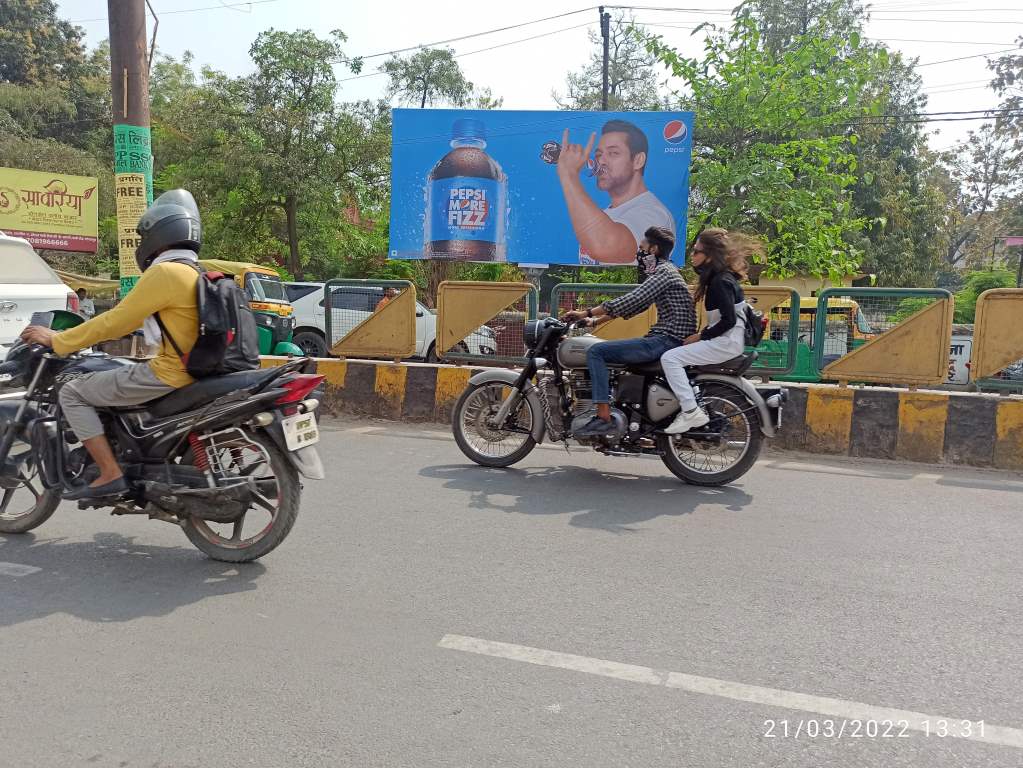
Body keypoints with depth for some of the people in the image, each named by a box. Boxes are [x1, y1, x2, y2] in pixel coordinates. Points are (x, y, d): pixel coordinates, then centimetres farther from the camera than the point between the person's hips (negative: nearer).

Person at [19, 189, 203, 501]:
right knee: (114, 373, 34)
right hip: (190, 370, 9)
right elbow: (134, 317, 25)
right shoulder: (193, 273, 16)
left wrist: (56, 340, -1)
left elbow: (116, 321, -13)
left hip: (167, 374, -9)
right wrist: (80, 334, 30)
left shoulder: (164, 272, -14)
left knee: (72, 393, 0)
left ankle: (110, 474, -5)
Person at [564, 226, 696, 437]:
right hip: (667, 340, 11)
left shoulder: (664, 272, -11)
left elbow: (627, 302, -20)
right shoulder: (662, 271, 21)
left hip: (667, 341, -11)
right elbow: (633, 305, 21)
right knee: (606, 351, 22)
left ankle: (603, 418, -22)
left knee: (596, 352, -16)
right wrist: (596, 320, 16)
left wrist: (586, 313, -14)